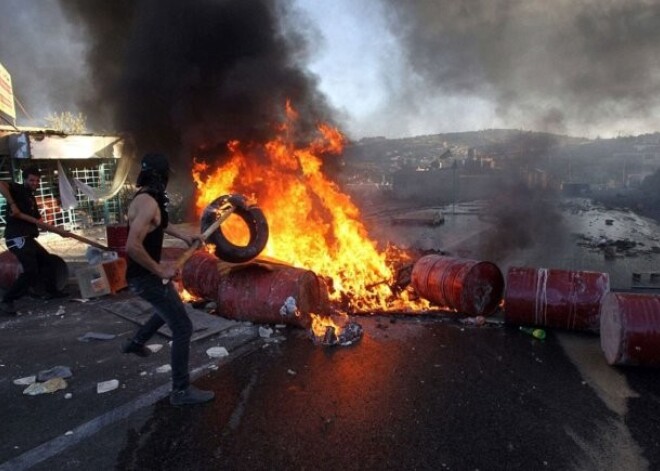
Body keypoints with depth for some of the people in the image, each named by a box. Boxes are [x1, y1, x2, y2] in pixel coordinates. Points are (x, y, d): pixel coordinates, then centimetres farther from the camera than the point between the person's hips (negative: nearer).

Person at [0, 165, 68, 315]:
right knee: (31, 271, -15)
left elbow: (38, 221, 20)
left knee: (46, 260, 21)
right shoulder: (18, 189, -4)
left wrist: (57, 230, 15)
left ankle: (52, 290, 34)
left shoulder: (31, 198, 20)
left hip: (27, 238, 10)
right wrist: (12, 204, -27)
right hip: (17, 238, -10)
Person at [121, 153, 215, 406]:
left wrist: (183, 236, 21)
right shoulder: (147, 202, -26)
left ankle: (135, 343, 51)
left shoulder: (149, 198, 6)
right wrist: (159, 270, -26)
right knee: (182, 328, -8)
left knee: (170, 309, 33)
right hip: (145, 277, -10)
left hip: (149, 273, 10)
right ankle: (181, 390, 2)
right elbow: (132, 246, -35)